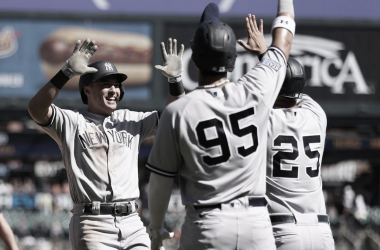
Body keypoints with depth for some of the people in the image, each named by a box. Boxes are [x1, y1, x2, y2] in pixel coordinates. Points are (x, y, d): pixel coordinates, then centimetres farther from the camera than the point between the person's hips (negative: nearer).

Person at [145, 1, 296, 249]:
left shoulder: (178, 112, -8)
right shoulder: (255, 91, -4)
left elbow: (161, 182, 1)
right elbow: (284, 41, 15)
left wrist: (156, 228, 17)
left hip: (206, 227, -2)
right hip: (256, 221, 2)